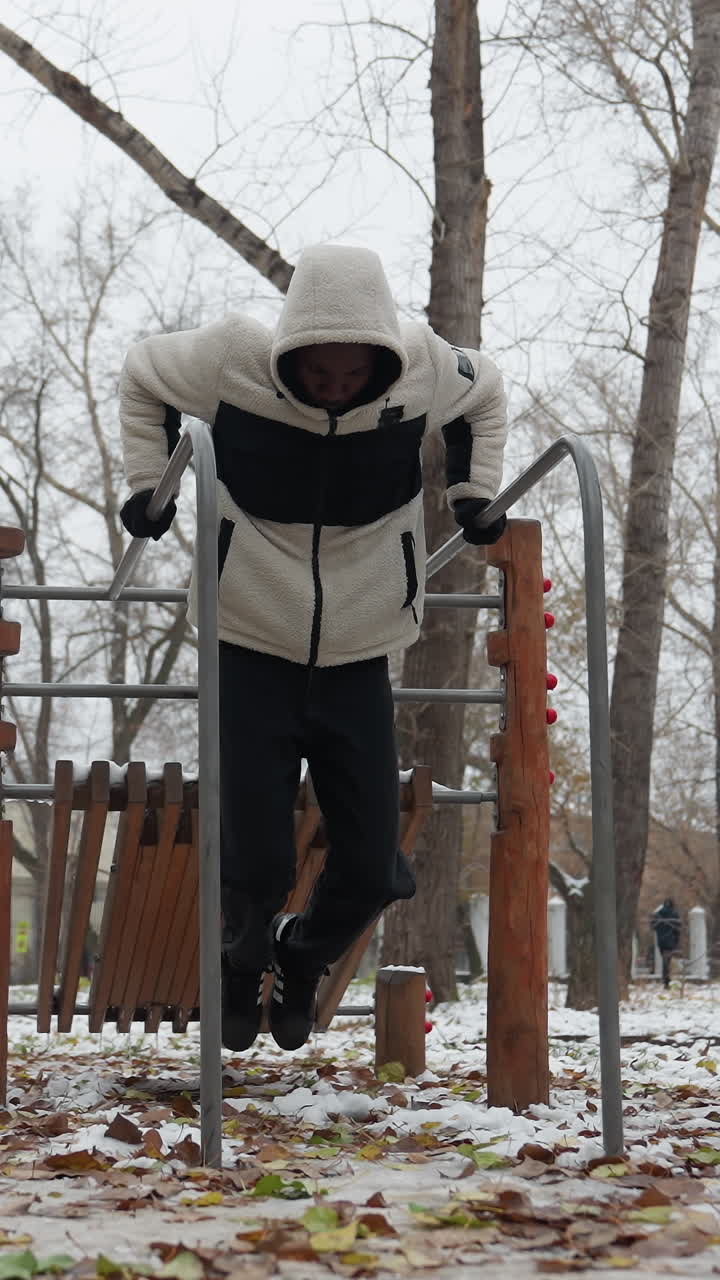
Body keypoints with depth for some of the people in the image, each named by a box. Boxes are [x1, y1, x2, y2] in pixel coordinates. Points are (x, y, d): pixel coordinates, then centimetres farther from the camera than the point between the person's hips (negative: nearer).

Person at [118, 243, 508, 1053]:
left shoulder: (424, 367, -12)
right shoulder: (233, 360, -17)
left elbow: (485, 395, 13)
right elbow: (141, 377, 5)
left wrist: (473, 494, 6)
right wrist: (149, 486, -2)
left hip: (359, 655, 2)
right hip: (251, 649, -2)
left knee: (370, 867, 2)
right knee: (255, 863, -6)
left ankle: (302, 965, 35)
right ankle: (241, 969, 29)